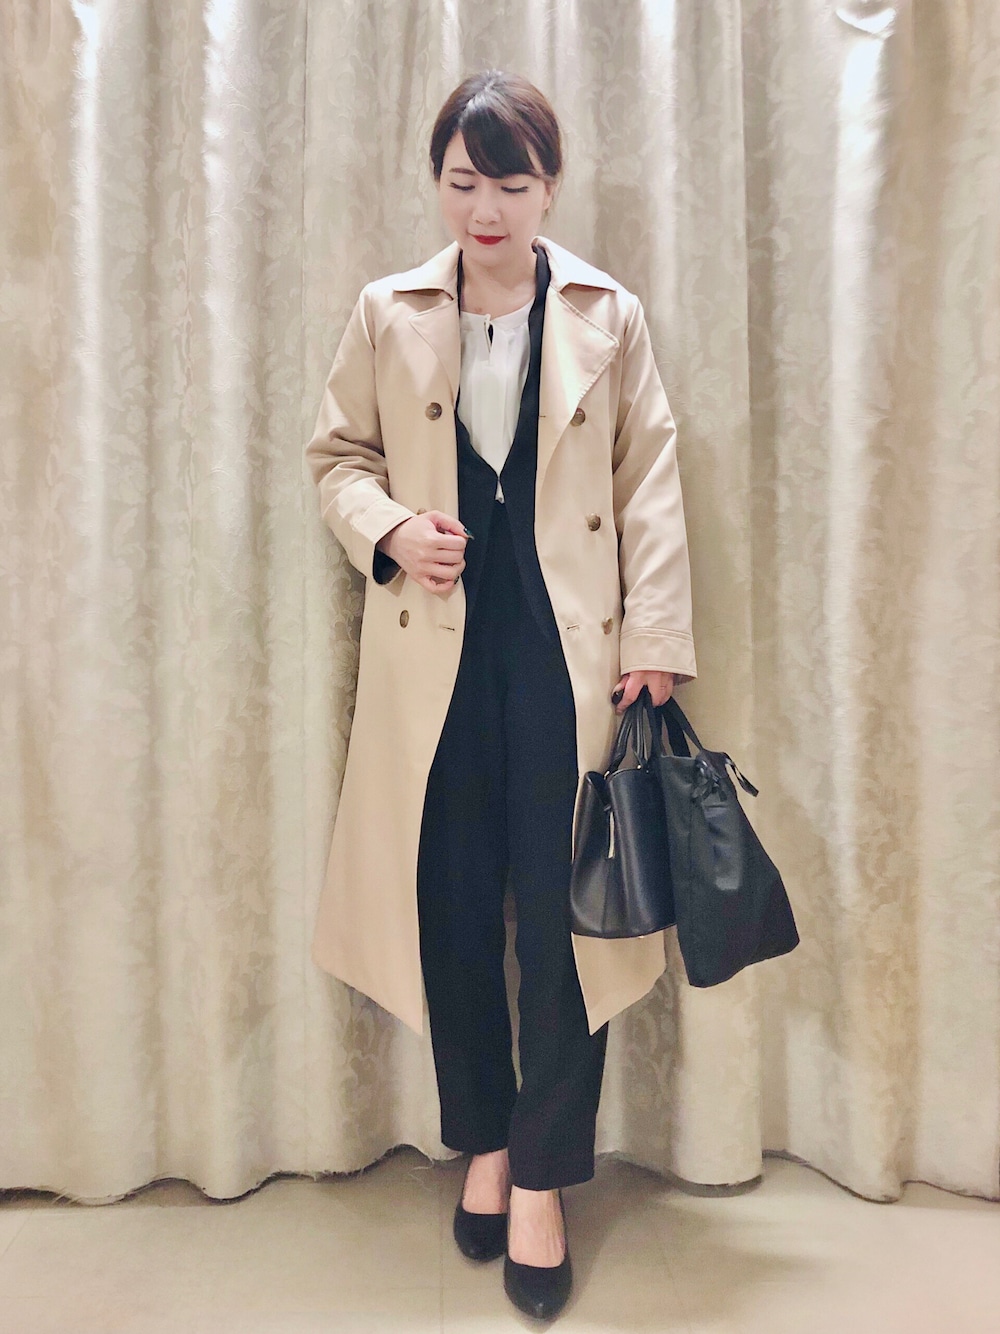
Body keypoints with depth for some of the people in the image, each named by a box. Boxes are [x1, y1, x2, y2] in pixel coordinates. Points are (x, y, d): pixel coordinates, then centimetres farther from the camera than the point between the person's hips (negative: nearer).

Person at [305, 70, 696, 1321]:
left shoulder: (608, 317, 7)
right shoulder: (388, 315, 9)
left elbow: (649, 482, 4)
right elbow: (337, 453, 14)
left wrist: (655, 640, -5)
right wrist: (387, 529, -8)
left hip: (567, 649, -1)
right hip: (436, 648, 1)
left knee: (566, 912, 0)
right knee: (450, 904, 7)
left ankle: (541, 1180, 20)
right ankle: (483, 1141, 31)